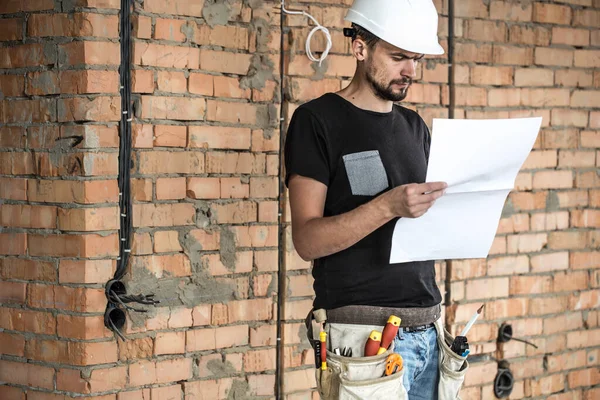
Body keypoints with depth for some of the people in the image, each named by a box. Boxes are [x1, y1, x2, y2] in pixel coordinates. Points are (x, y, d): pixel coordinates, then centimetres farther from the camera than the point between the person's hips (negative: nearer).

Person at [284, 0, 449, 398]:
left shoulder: (414, 126, 16)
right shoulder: (317, 120, -4)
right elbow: (307, 239, -12)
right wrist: (387, 207, -25)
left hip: (426, 330, 6)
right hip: (367, 331, -6)